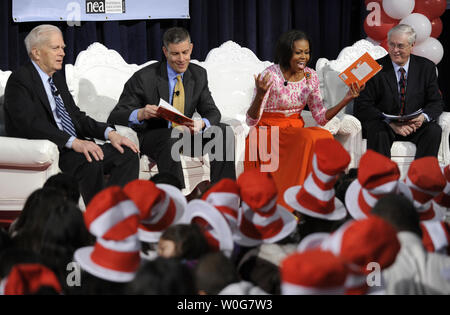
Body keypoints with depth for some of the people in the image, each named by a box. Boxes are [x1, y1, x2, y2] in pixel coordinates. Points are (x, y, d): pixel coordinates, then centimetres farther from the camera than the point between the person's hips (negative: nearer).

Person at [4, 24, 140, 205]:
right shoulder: (20, 80, -7)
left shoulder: (57, 79, 21)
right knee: (90, 161, -35)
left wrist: (109, 133, 1)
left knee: (127, 153, -10)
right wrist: (74, 142, -31)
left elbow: (77, 117, 20)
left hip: (75, 146, 9)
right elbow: (30, 124, -21)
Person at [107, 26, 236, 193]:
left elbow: (212, 112, 2)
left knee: (223, 131, -17)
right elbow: (114, 117, -15)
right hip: (150, 138, -5)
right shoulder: (144, 78, -14)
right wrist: (140, 114, -38)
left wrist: (201, 124, -25)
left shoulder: (198, 75, 2)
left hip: (186, 134, 5)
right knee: (170, 138, -37)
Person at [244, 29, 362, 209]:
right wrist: (260, 95, -34)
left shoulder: (310, 77, 4)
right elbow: (251, 121, -15)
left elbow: (321, 117, 7)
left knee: (326, 138, -26)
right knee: (308, 138, -33)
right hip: (268, 132, -5)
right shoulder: (270, 75, -13)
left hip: (296, 130, 5)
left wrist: (347, 99, -6)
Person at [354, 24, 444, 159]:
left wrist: (424, 116, -19)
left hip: (415, 126, 2)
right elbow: (362, 107, -9)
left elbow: (436, 102, 6)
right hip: (384, 124, -2)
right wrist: (391, 123, -24)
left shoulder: (426, 67, 4)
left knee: (434, 131, -26)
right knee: (378, 132, -34)